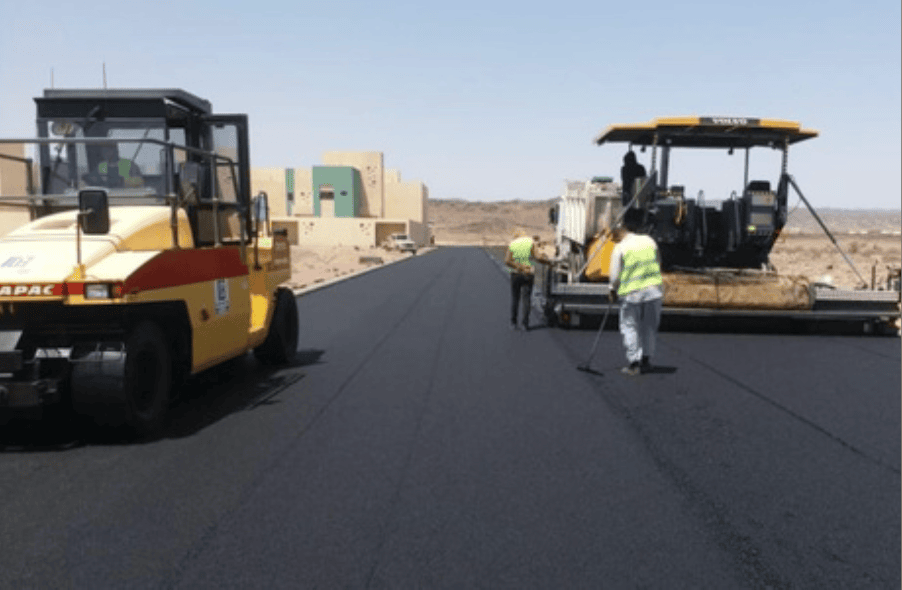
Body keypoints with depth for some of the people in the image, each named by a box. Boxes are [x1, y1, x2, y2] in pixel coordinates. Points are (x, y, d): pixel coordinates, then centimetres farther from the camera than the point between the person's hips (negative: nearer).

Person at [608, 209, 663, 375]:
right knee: (649, 327, 14)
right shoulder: (649, 241, 5)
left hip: (631, 293, -3)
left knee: (630, 327, 7)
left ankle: (633, 363, 3)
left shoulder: (620, 248, -7)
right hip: (654, 289, 4)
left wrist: (613, 291, 11)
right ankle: (646, 360, 20)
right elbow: (658, 264, 15)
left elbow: (615, 275, -5)